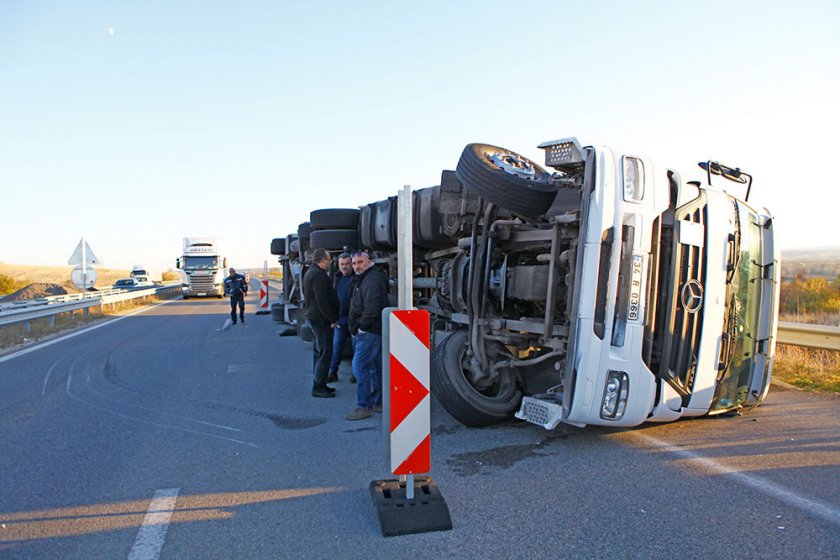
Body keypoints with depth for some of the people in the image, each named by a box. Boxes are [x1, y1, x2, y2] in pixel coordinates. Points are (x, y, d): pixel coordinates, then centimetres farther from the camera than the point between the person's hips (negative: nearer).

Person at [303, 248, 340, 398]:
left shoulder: (310, 272, 16)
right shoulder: (318, 275, -18)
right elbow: (322, 301, -23)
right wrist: (333, 319, -17)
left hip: (312, 317, 11)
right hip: (320, 319, -11)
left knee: (318, 352, 17)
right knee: (325, 353, -6)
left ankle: (319, 384, 25)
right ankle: (318, 387, -2)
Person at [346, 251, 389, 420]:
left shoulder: (372, 279, -15)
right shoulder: (362, 279, 20)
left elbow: (372, 308, -25)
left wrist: (362, 327, -17)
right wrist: (356, 329, 18)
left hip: (369, 333, -11)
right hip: (365, 334, 11)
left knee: (360, 367, -11)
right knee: (375, 367, 14)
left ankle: (363, 407, -6)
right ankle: (378, 402, 23)